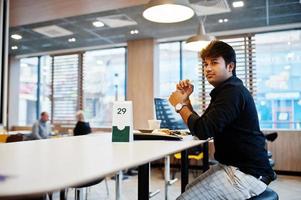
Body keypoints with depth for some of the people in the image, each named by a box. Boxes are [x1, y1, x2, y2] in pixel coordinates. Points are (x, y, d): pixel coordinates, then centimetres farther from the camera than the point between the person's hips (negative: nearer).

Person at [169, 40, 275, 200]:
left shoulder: (233, 91, -19)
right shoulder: (226, 90, 14)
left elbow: (203, 131, -25)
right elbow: (200, 125, 17)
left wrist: (179, 105, -10)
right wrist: (186, 100, 4)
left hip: (247, 174, -10)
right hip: (232, 165, 10)